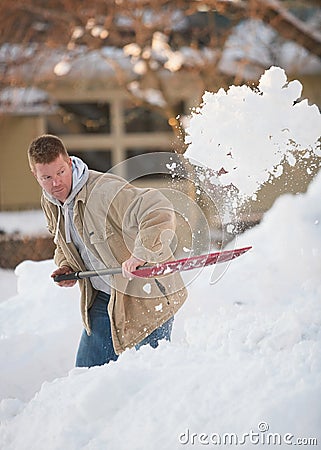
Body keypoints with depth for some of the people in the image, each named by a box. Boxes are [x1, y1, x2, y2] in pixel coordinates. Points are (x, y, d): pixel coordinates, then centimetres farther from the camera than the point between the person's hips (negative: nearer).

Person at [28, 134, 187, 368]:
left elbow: (160, 210, -36)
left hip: (146, 297, -8)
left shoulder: (105, 191, -26)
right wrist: (66, 267, 1)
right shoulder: (50, 204, 2)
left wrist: (141, 254, -45)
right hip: (102, 299, 8)